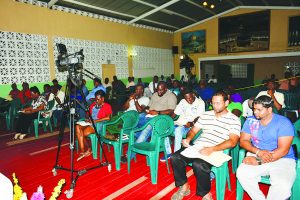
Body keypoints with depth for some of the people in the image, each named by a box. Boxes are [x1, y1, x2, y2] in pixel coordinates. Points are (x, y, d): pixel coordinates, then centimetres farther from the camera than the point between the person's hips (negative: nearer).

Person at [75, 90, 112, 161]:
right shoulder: (93, 105, 20)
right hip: (90, 122, 7)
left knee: (84, 133, -27)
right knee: (78, 127, -22)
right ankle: (82, 151, -19)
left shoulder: (107, 106, -1)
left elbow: (108, 117, -15)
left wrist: (96, 120, -18)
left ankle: (88, 149, -2)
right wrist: (88, 119, -2)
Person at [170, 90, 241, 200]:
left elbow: (232, 142, -12)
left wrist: (211, 149, -24)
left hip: (215, 152, -5)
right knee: (175, 157, -16)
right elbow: (193, 130, 19)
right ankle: (184, 186, 7)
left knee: (199, 164, -34)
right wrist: (188, 138, -5)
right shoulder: (205, 115, 14)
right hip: (196, 147, 5)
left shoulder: (234, 119, -1)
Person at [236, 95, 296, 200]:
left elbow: (283, 150, -15)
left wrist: (258, 161, -22)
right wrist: (258, 152, -18)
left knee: (283, 186, -31)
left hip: (282, 159, -3)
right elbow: (243, 141, 2)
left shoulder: (284, 123, -8)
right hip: (256, 156, 3)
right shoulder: (250, 121, 4)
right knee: (242, 173, -25)